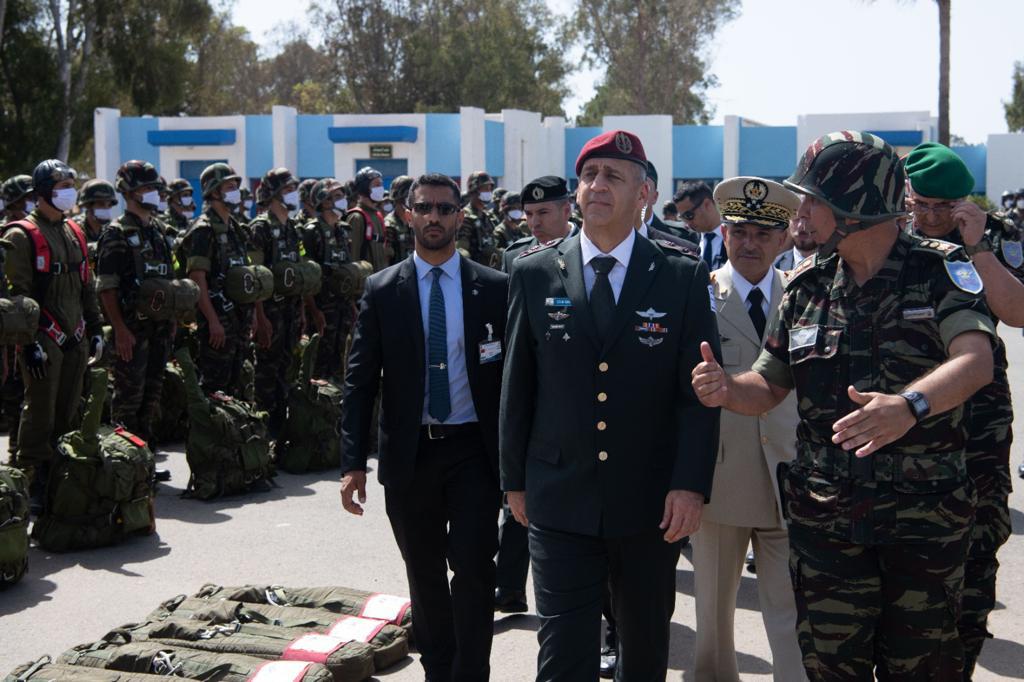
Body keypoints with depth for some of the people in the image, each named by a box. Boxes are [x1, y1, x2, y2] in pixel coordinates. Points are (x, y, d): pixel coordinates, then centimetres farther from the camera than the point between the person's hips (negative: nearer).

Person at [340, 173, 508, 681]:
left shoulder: (494, 288, 0)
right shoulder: (381, 291, 2)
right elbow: (359, 381, 0)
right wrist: (353, 462, -7)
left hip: (473, 452, -1)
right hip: (408, 454, 2)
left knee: (473, 570, -6)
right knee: (425, 577, 13)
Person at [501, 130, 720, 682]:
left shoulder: (683, 276, -2)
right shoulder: (534, 273, 1)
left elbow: (698, 390, -4)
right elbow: (517, 386, 5)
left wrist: (691, 485, -11)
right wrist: (514, 479, 7)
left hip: (651, 504, 0)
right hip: (560, 500, 0)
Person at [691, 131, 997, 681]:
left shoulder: (940, 270, -7)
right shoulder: (808, 285, 6)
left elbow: (976, 361, -24)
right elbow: (769, 388, 12)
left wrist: (909, 405, -44)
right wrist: (727, 388, -11)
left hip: (927, 516, -3)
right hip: (825, 517, 3)